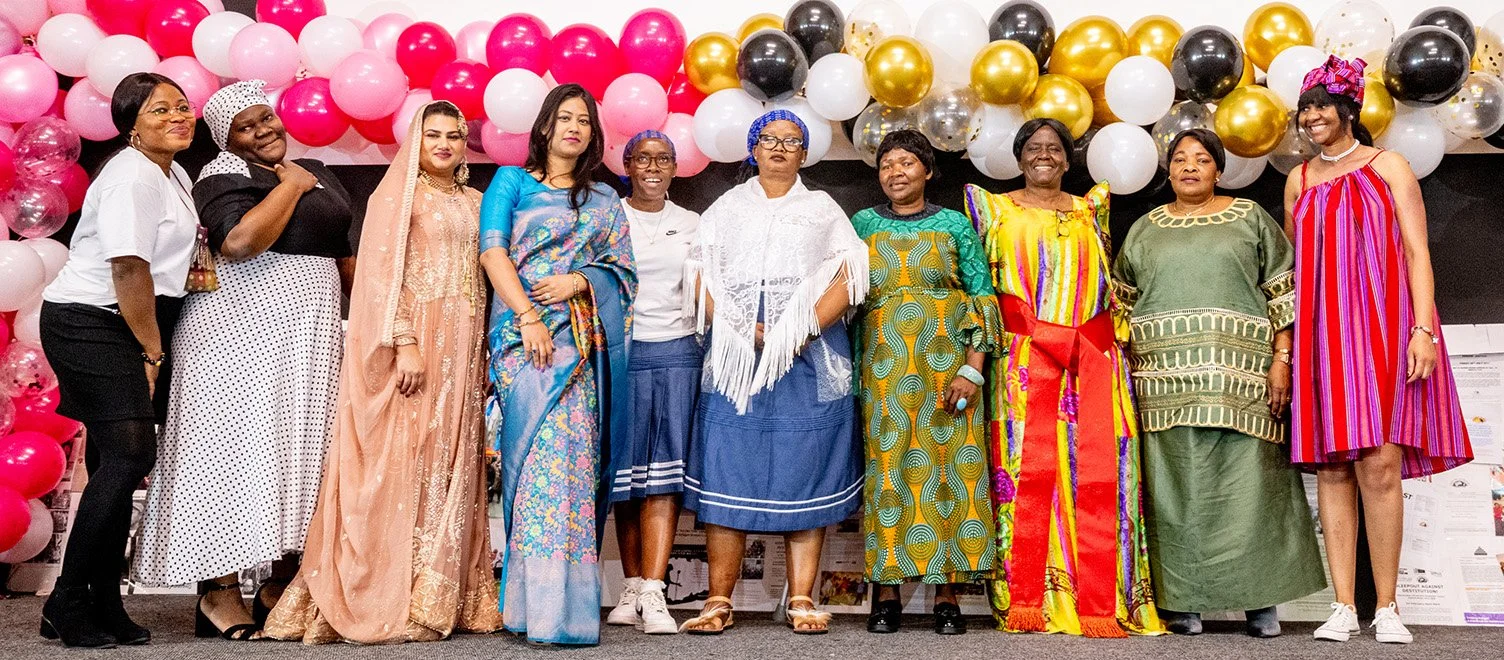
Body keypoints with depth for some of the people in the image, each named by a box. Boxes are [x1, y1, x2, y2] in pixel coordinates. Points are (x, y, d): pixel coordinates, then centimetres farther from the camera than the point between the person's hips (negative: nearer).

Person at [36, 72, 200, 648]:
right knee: (129, 454, -15)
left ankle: (104, 607, 13)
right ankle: (66, 606, -4)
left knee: (117, 463, 8)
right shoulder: (132, 176, -14)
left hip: (127, 330, 10)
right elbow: (129, 269, -20)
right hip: (90, 325, -10)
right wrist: (153, 351, -15)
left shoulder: (175, 176, 17)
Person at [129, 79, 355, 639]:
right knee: (238, 450, -8)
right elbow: (239, 241, -25)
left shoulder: (315, 173, 17)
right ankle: (221, 593, -2)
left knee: (303, 453, 6)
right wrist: (290, 186, -13)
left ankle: (279, 589, 12)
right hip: (244, 335, -7)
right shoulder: (225, 176, -6)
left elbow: (340, 249, 25)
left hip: (308, 337, 8)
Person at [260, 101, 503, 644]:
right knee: (403, 462, -6)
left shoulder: (475, 203, 18)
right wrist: (405, 343, -18)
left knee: (451, 467, 6)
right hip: (413, 343, -6)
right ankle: (391, 603, 0)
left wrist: (487, 351, 10)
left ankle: (445, 598, 12)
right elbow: (382, 272, -8)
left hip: (463, 350, 6)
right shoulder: (397, 194, 0)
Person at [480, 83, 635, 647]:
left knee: (575, 457, -3)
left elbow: (621, 266, 14)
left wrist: (578, 281, -7)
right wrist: (527, 315, -13)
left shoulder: (604, 199, 21)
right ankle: (546, 607, -12)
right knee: (544, 456, -14)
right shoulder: (511, 181, 12)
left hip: (584, 340, 3)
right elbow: (492, 250, -1)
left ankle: (561, 601, 2)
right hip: (525, 336, -3)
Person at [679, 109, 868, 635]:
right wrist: (745, 333, -9)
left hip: (810, 357, 0)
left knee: (804, 474, -3)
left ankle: (802, 601, 2)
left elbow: (845, 280, 3)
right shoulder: (726, 208, 18)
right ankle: (719, 601, -1)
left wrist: (803, 333, -12)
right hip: (736, 357, 1)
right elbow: (703, 279, 7)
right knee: (728, 472, -5)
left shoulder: (824, 210, 16)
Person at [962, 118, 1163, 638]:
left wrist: (1114, 339, 13)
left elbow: (1108, 279, 22)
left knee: (1098, 476, -5)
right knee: (1028, 472, -9)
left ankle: (1100, 607, -2)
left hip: (1093, 354, 2)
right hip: (1024, 355, -2)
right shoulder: (994, 207, 14)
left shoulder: (1089, 211, 21)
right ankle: (1025, 604, -4)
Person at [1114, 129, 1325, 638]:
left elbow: (1282, 294, 6)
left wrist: (1282, 360, -4)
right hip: (1165, 379, 2)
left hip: (1238, 375, -1)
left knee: (1246, 481, -2)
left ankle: (1260, 602, 7)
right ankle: (1183, 602, 5)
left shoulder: (1249, 218, 11)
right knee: (1176, 486, 0)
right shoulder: (1145, 229, 17)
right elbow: (1123, 304, 17)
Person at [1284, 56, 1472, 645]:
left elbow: (1417, 252, 1)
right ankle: (1344, 607, 2)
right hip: (1322, 332, 3)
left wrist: (1424, 329, -10)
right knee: (1333, 466, -1)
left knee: (1380, 463, -10)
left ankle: (1387, 608, -1)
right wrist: (1287, 341, 12)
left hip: (1383, 326, -3)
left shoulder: (1388, 167, 7)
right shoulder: (1299, 181, 17)